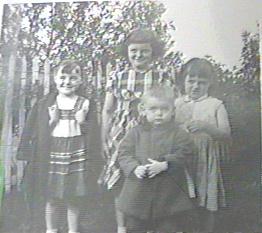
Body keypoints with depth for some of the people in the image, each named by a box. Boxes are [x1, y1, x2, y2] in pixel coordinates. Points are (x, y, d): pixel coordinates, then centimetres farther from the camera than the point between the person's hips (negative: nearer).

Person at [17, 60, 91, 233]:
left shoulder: (86, 104, 1)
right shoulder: (45, 104, 1)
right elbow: (35, 133, 2)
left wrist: (83, 122, -13)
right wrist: (52, 120, -12)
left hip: (77, 156, 0)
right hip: (52, 156, 1)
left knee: (74, 200, 8)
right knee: (52, 199, 10)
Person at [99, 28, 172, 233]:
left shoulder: (163, 79, 2)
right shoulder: (117, 78, 7)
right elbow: (108, 111, 10)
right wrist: (105, 141, 7)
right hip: (121, 138, 2)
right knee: (120, 186, 5)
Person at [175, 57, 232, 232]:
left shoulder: (216, 105, -1)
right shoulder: (176, 104, 6)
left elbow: (226, 134, -8)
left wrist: (207, 127, -25)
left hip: (207, 160, -2)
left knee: (207, 205, 5)